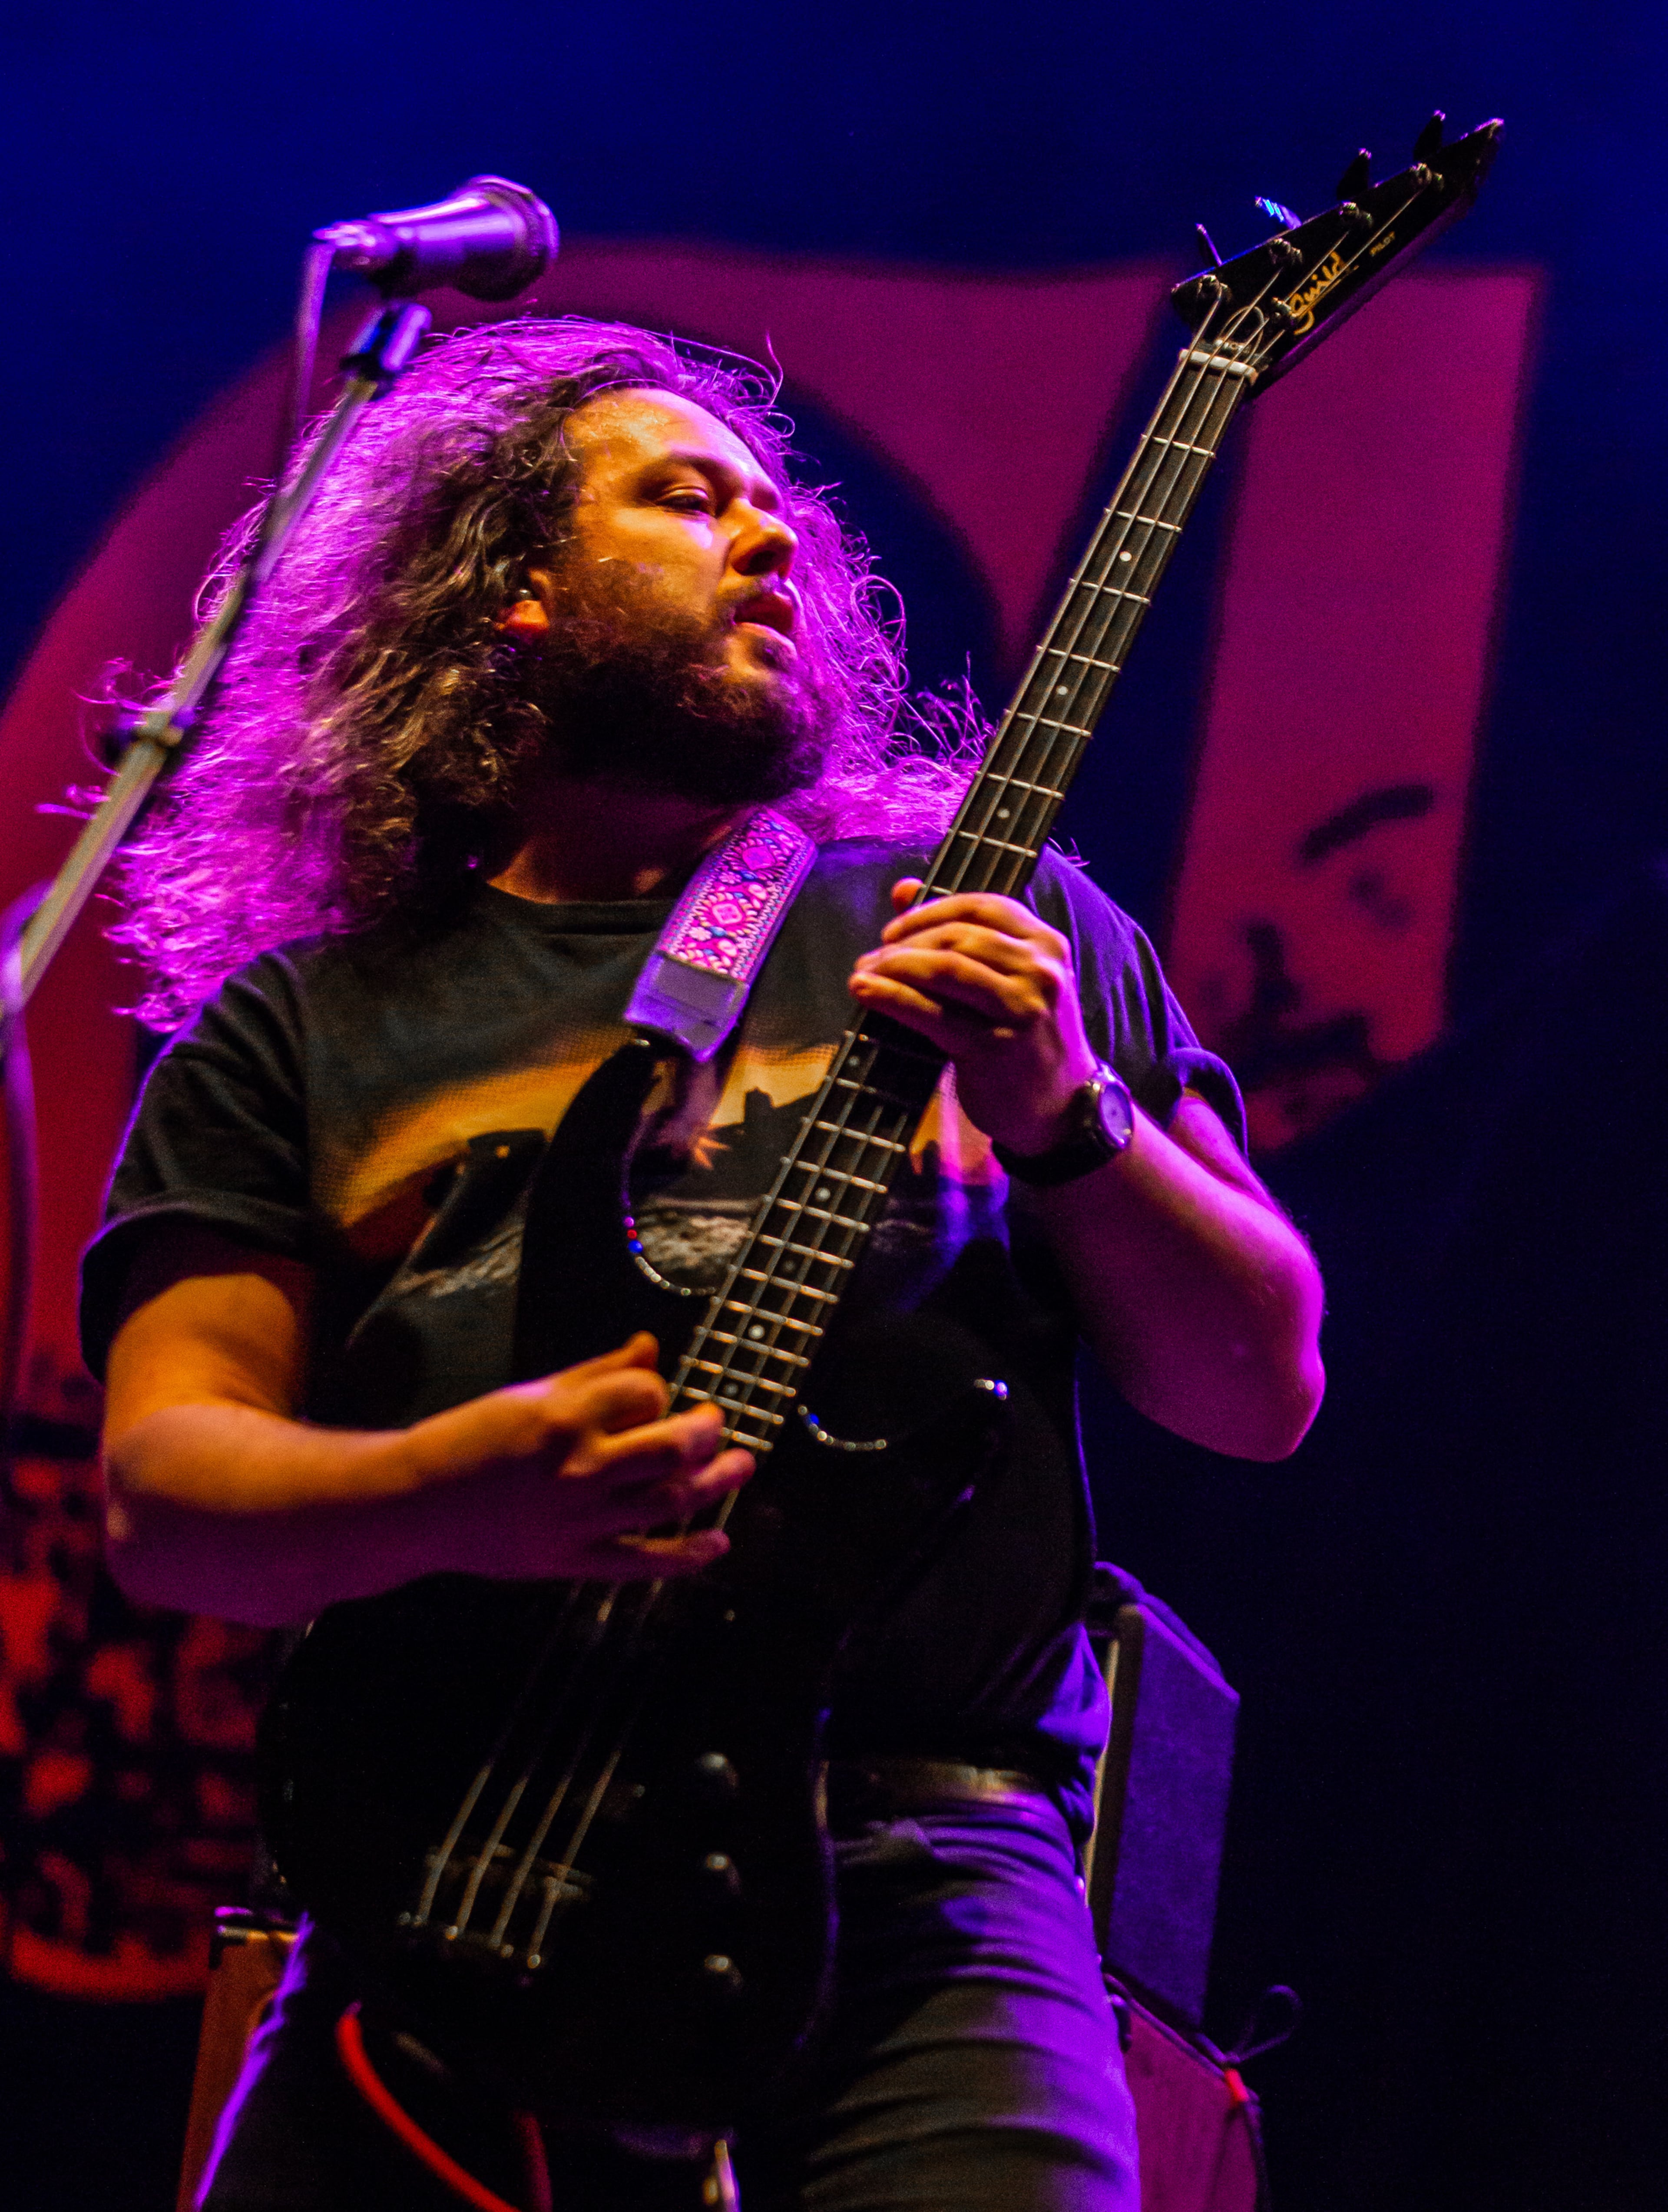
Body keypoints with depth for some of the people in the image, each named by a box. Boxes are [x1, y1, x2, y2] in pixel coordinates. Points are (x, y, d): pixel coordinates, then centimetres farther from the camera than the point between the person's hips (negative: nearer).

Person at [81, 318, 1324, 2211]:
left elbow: (1266, 1393, 13)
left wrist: (1063, 1118, -5)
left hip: (913, 1888, 0)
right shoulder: (296, 1026, 14)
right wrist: (464, 1488, -16)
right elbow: (163, 1494, 4)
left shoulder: (986, 923, 16)